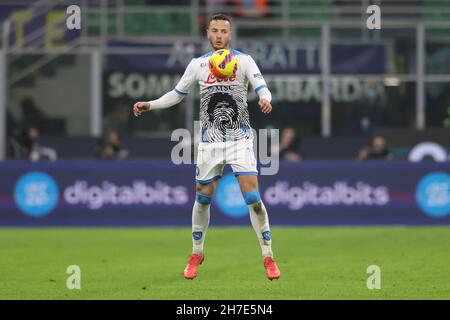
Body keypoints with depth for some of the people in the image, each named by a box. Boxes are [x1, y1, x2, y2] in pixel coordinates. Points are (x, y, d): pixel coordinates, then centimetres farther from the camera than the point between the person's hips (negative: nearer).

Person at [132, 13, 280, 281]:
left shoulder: (244, 60, -2)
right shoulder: (198, 64, 6)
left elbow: (262, 87, -14)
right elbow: (178, 94, 17)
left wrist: (266, 99, -37)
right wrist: (149, 105, 4)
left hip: (240, 140, -2)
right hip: (210, 142, 2)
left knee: (253, 196, -12)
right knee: (203, 198, 6)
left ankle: (268, 256, -3)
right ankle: (197, 254, 26)